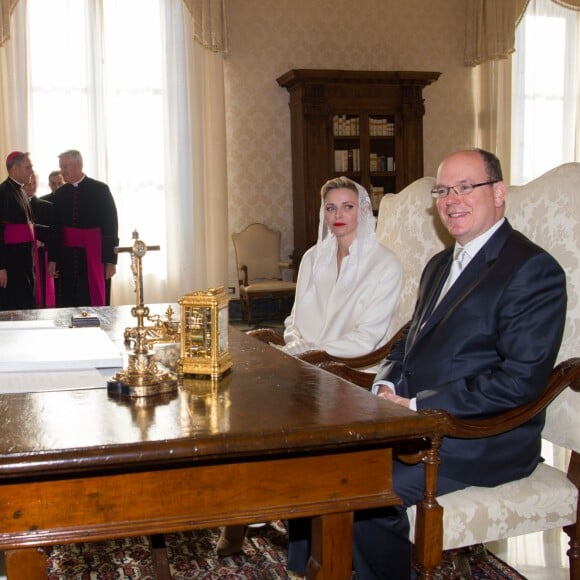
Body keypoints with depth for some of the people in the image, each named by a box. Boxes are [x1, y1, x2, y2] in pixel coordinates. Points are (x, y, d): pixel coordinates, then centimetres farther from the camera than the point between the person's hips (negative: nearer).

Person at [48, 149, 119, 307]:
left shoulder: (100, 189, -3)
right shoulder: (61, 193, 8)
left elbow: (111, 225, -5)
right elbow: (55, 228, 10)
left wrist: (111, 260, -9)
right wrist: (52, 259, 4)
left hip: (94, 257, -3)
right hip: (67, 257, 4)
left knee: (94, 302, -2)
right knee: (68, 304, 3)